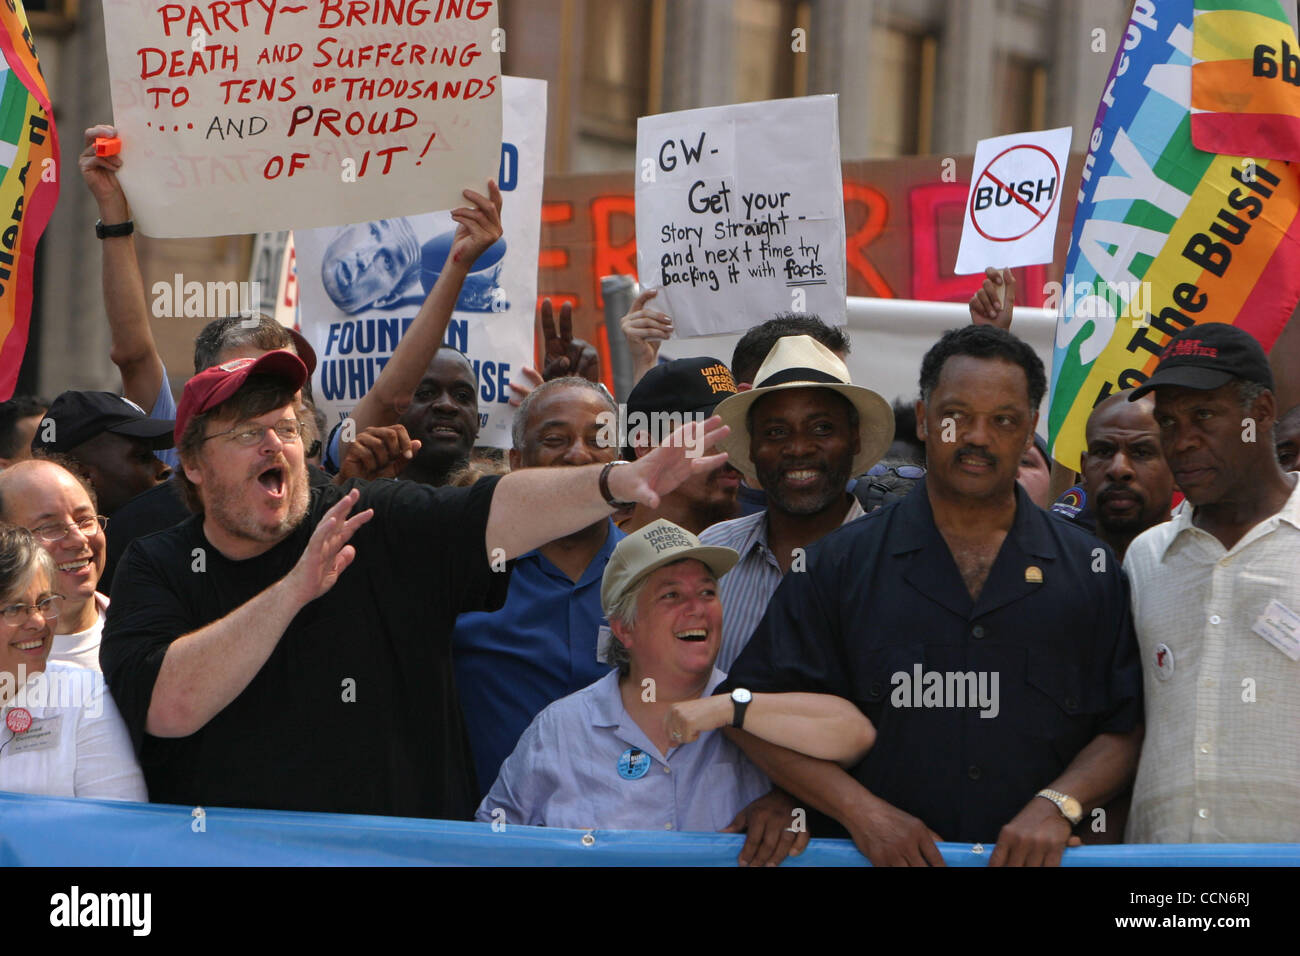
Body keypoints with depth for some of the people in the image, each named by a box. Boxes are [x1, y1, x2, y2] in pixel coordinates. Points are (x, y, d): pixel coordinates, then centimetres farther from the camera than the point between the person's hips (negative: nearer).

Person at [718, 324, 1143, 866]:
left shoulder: (1090, 571, 12)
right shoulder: (841, 563, 8)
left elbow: (1129, 728, 11)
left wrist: (1058, 806, -4)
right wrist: (863, 812, -5)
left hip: (1039, 861, 0)